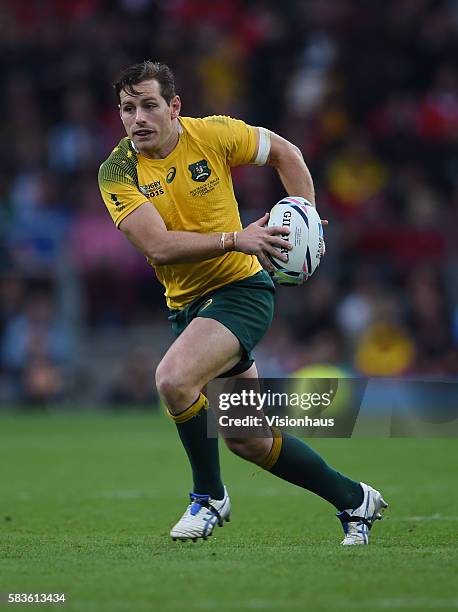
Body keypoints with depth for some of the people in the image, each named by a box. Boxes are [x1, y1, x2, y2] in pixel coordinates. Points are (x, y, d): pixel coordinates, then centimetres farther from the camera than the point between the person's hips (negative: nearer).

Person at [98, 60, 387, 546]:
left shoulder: (213, 134, -9)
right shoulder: (117, 173, -9)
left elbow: (284, 153, 10)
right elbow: (158, 246, -21)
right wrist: (235, 239, -30)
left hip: (241, 288, -4)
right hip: (184, 304, 4)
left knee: (173, 379, -29)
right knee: (246, 440, 9)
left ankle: (209, 497, -6)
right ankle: (353, 500, 28)